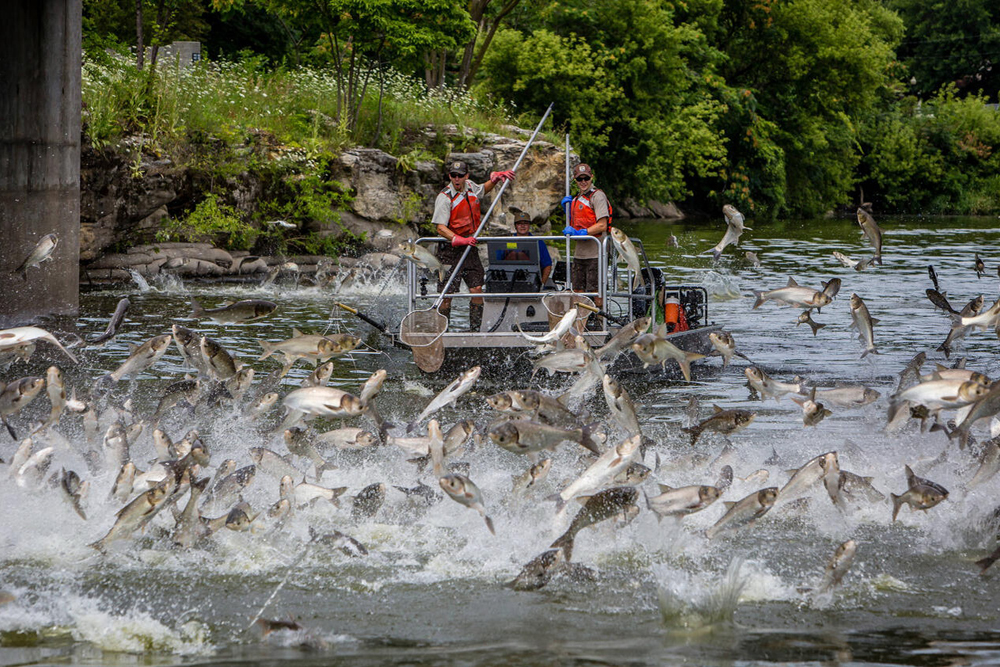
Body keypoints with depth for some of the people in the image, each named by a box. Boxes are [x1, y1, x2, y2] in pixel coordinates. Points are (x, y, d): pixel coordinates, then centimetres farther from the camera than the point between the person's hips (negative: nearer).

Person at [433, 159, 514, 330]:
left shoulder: (470, 187, 7)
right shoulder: (444, 197, -12)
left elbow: (484, 189, 35)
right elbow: (440, 228, -20)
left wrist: (496, 177, 18)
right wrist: (460, 240, -33)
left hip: (470, 248, 6)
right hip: (451, 250, -6)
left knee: (477, 289, -1)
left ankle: (475, 329, 6)